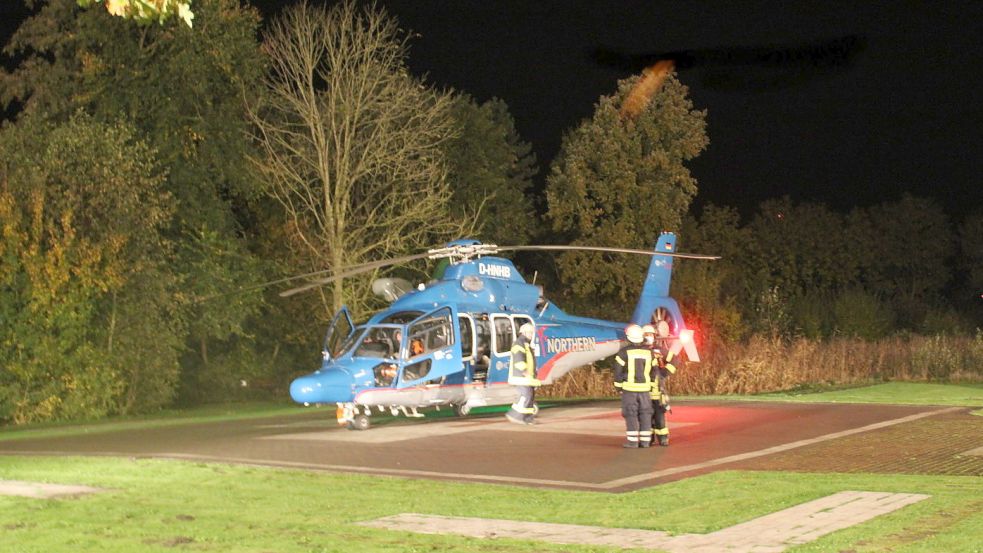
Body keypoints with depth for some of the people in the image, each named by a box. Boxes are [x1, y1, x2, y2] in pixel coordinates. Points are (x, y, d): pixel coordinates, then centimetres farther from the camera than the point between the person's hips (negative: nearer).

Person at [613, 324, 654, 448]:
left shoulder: (624, 351, -9)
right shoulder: (648, 352, 3)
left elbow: (618, 371, -7)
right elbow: (653, 371, 5)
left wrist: (619, 388, 3)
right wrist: (652, 388, 12)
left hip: (629, 388, -3)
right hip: (644, 388, 3)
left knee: (630, 414, 1)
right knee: (645, 414, 7)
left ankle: (632, 441, -2)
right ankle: (645, 441, 5)